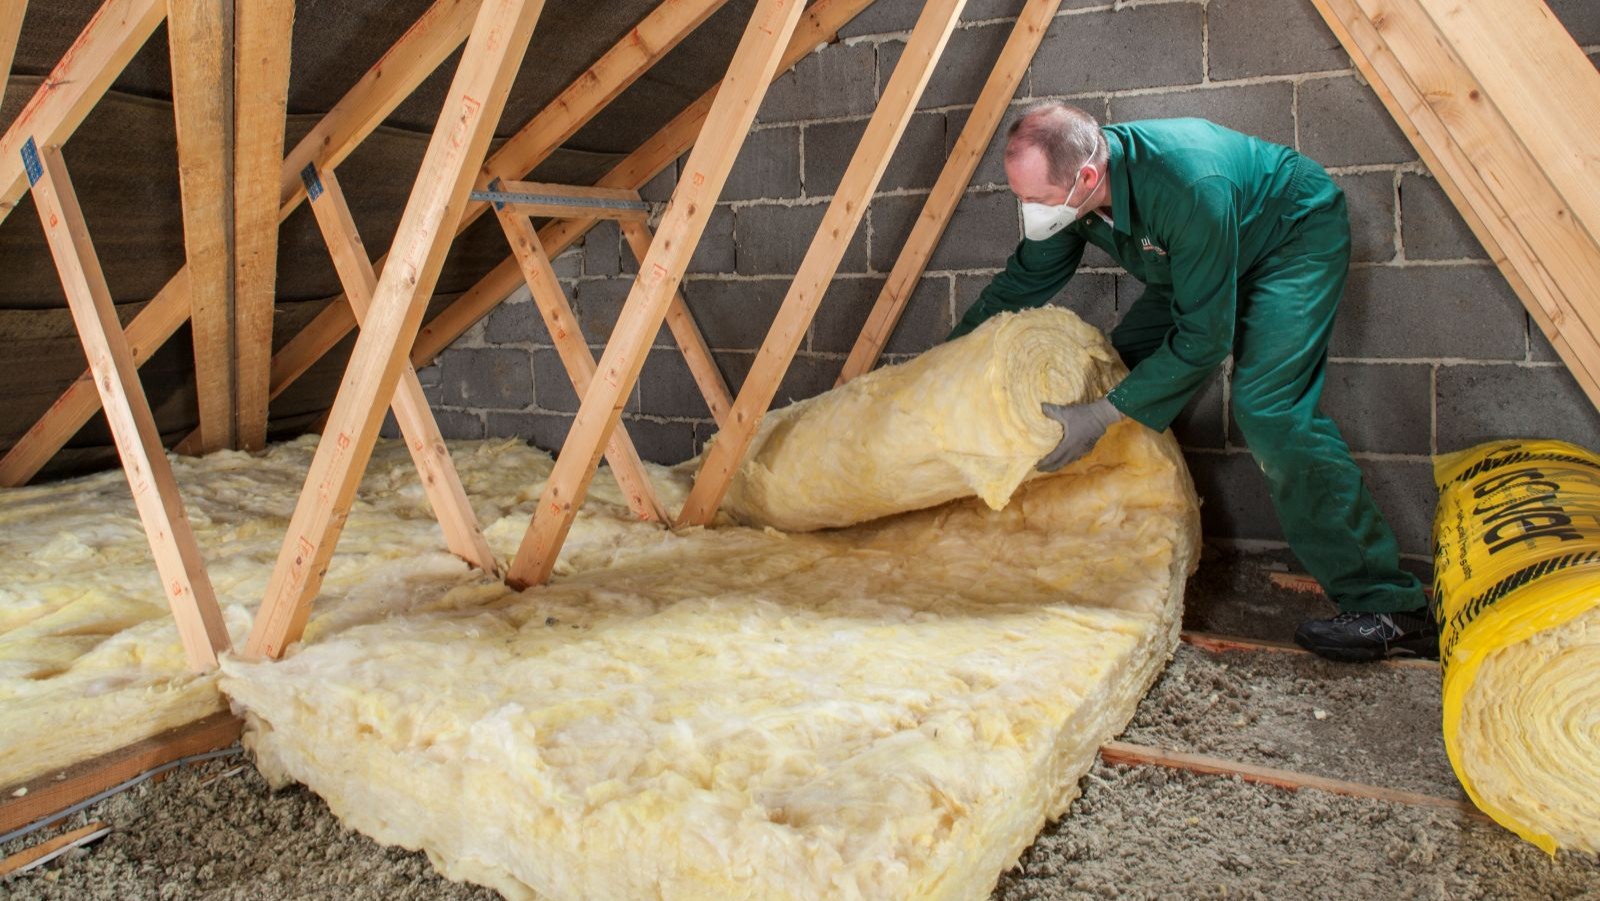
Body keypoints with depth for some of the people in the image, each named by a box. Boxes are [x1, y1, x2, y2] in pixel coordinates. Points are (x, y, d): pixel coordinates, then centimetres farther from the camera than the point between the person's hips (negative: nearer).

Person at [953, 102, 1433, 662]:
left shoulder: (1189, 188, -42)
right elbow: (1021, 284, -3)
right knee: (1123, 366, 0)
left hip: (1299, 238, -8)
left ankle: (1388, 609, -17)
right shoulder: (1070, 190, -19)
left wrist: (1101, 416, -37)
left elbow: (1204, 338, -35)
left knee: (1267, 408, -24)